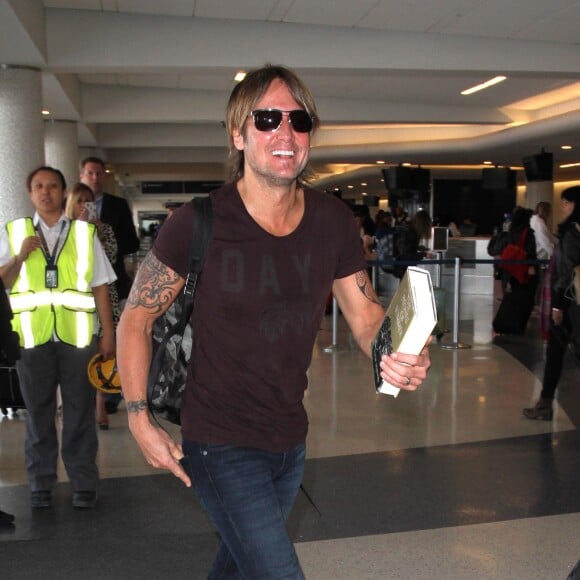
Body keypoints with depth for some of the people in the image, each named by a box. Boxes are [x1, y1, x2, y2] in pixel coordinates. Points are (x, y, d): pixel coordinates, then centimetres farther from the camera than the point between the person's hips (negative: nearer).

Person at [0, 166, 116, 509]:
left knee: (80, 413, 5)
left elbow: (100, 287, 6)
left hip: (78, 336, -1)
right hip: (32, 337, 1)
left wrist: (109, 335, 2)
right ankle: (41, 484, 20)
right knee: (38, 413, 9)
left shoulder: (85, 233, 8)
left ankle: (84, 483, 14)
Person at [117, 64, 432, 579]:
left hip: (290, 440, 6)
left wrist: (397, 359, -23)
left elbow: (367, 318, 0)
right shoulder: (199, 223, -18)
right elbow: (136, 319, -7)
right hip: (222, 444, -5)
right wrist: (140, 420, -13)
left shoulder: (333, 221, -5)